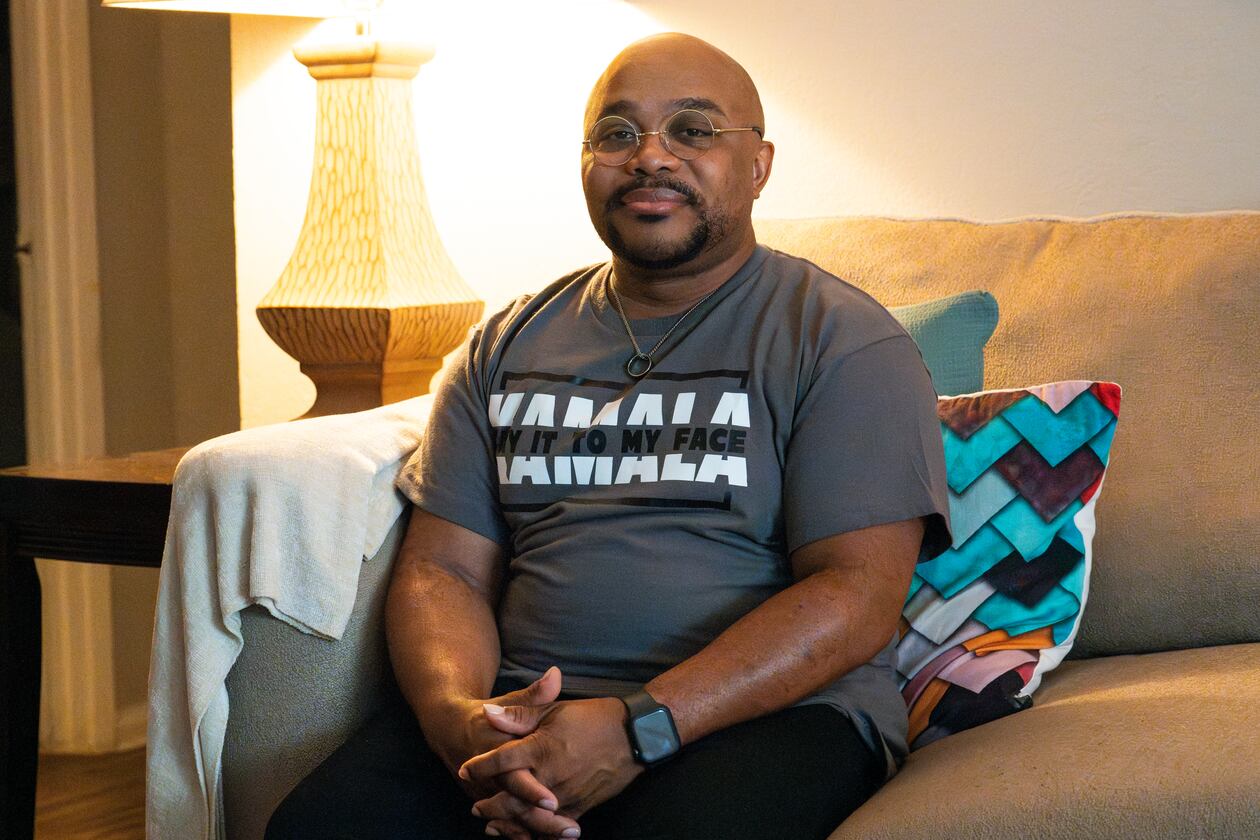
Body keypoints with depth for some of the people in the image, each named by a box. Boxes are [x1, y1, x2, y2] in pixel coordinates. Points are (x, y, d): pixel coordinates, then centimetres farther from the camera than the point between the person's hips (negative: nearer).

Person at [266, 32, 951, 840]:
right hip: (521, 706, 4)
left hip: (770, 709, -4)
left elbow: (857, 596, -9)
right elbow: (442, 568, 12)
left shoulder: (842, 341, 2)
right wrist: (457, 715, -12)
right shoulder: (508, 346, 18)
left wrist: (640, 727, -20)